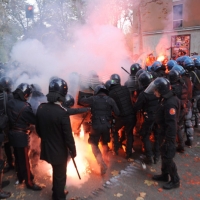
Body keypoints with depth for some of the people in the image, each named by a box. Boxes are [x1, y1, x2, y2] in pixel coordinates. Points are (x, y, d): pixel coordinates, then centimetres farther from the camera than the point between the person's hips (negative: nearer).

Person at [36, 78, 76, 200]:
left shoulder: (41, 108, -8)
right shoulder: (62, 112, -29)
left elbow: (38, 129, 5)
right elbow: (68, 136, -21)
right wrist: (73, 151, -6)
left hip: (46, 148, 7)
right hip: (59, 151, -7)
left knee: (56, 172, 29)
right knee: (60, 176, 17)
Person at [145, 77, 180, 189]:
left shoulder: (170, 103, -26)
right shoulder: (165, 100, 5)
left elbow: (172, 124, -26)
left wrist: (169, 139, -22)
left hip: (169, 135, -10)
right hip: (164, 133, 10)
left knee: (168, 157, 3)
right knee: (164, 155, 20)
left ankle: (175, 181, 20)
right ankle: (164, 175, 36)